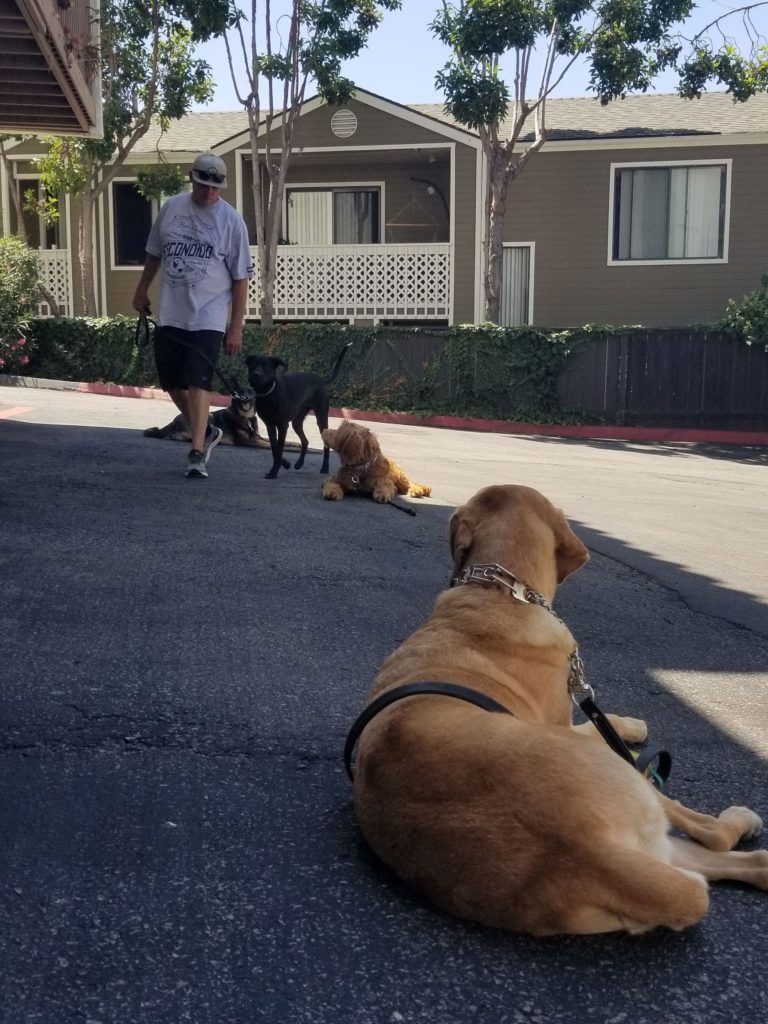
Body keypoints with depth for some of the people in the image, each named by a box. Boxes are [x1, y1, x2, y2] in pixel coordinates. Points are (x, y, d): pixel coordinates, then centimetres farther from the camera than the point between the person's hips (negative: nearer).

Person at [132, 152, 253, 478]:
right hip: (170, 314, 5)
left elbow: (240, 278, -4)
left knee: (198, 381, -14)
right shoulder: (171, 207, 5)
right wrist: (142, 291, 22)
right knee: (172, 382, 10)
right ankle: (206, 433, 30)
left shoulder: (231, 221, -5)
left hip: (208, 317, -4)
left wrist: (236, 327, -7)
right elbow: (155, 253, 19)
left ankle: (197, 454, -12)